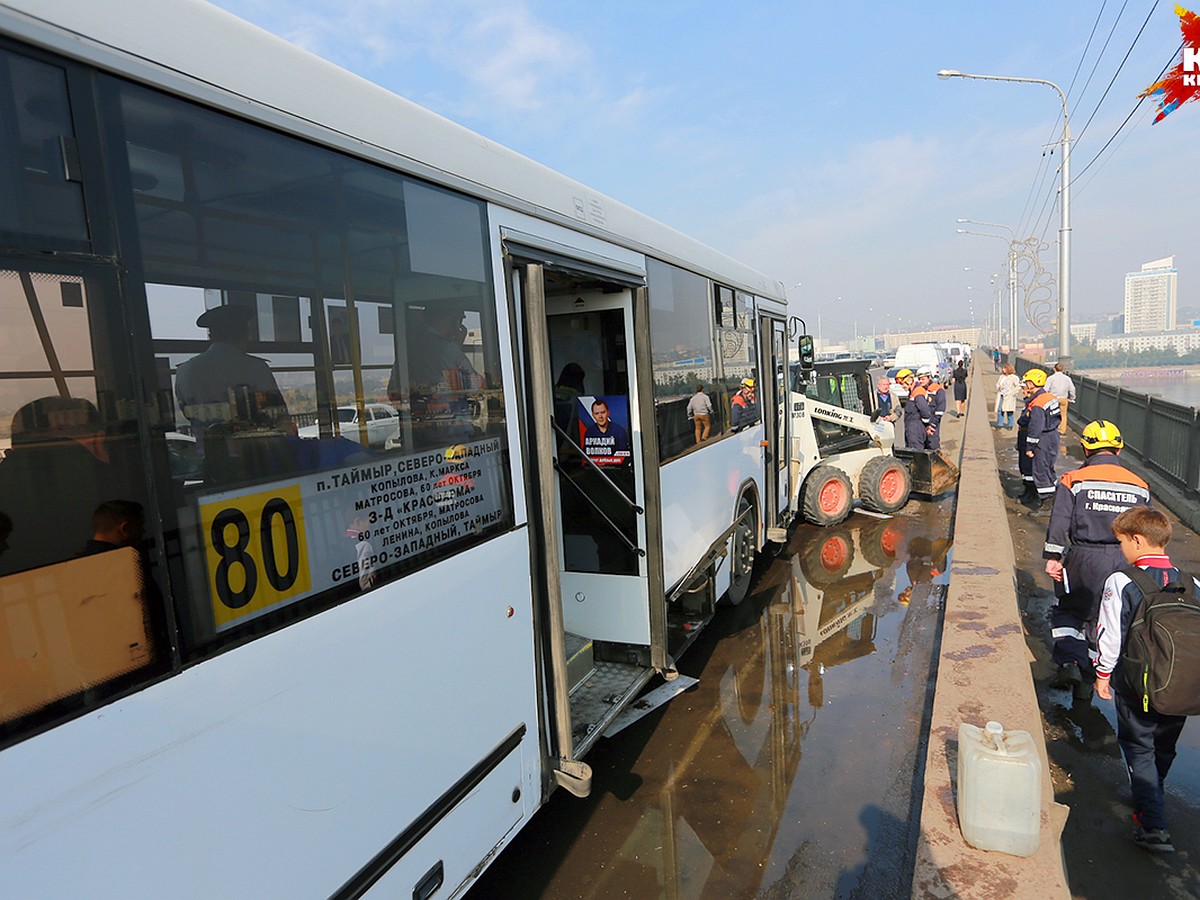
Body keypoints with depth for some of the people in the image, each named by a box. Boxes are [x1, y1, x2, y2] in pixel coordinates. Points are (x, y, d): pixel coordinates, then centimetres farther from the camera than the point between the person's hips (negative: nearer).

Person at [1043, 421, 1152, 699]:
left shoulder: (1073, 480, -5)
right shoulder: (1139, 485, 8)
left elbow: (1059, 521, -11)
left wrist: (1053, 557, -8)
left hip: (1084, 558, -3)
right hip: (1125, 561, 4)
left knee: (1068, 611, 15)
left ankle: (1069, 661, -4)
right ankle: (1086, 680, 20)